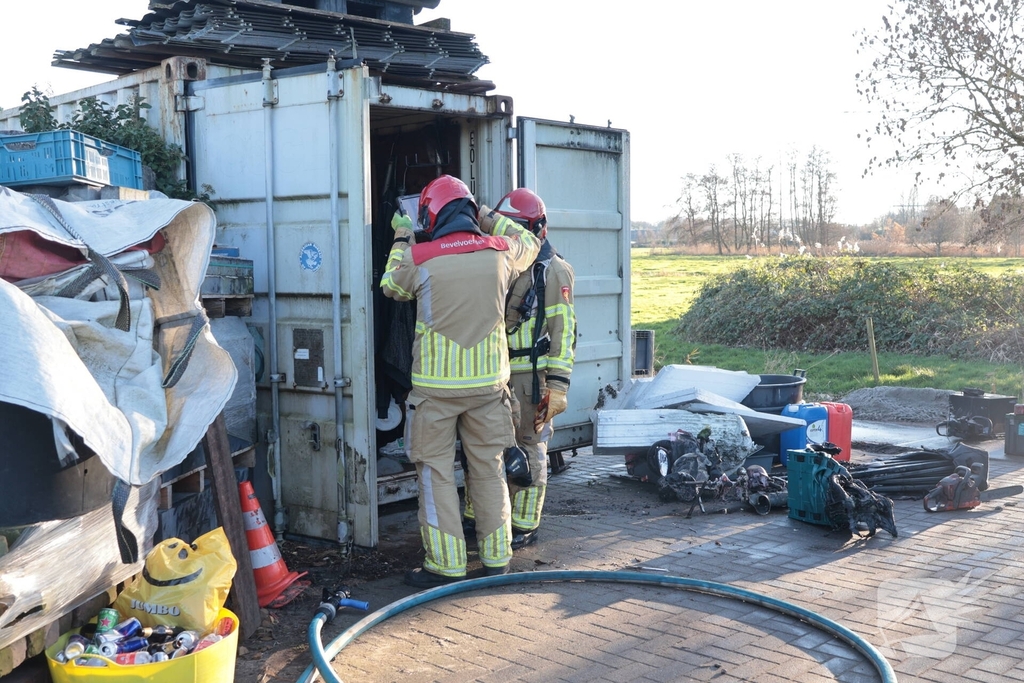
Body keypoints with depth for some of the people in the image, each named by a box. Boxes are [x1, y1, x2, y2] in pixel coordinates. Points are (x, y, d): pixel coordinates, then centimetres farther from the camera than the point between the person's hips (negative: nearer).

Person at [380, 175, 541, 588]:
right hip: (488, 382, 3)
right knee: (489, 468, 12)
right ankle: (496, 559, 20)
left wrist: (401, 238, 24)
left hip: (436, 385, -3)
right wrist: (489, 218, 25)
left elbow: (391, 287, 13)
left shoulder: (418, 258, -9)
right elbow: (530, 243, 21)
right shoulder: (501, 252, -3)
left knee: (436, 471, 6)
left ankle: (446, 565, 9)